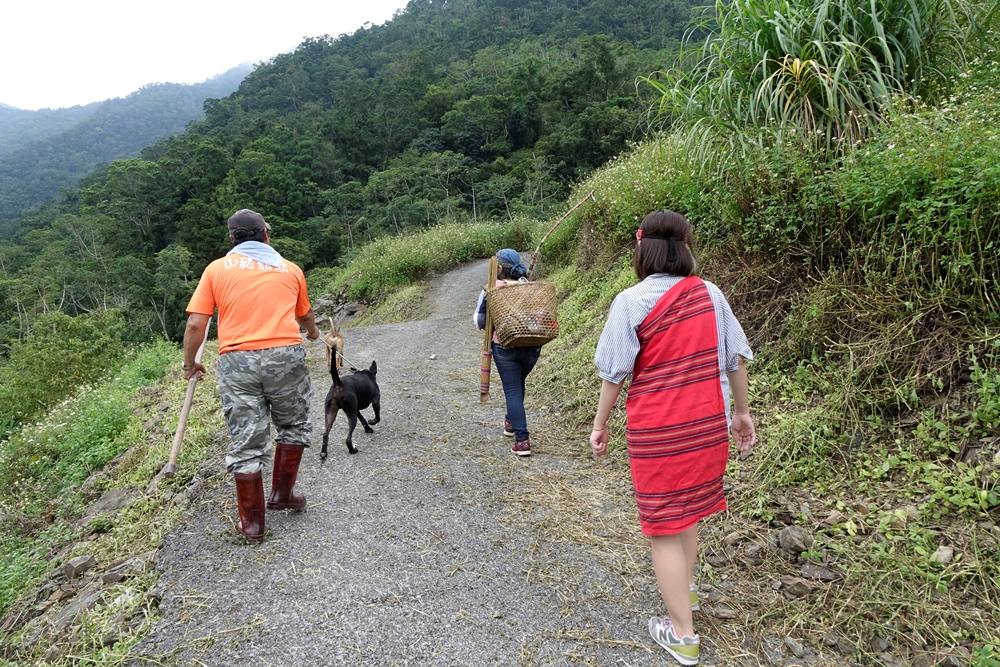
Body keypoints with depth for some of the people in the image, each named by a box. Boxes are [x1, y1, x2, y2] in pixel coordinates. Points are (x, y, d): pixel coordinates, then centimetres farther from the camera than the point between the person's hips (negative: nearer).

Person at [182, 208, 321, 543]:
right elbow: (304, 315, 32)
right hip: (284, 355, 0)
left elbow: (196, 324, 3)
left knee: (246, 443, 8)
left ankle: (252, 522, 19)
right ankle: (282, 494, 29)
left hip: (236, 361, 0)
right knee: (294, 425, 23)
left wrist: (190, 363, 19)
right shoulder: (290, 270, 15)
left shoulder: (216, 269, 11)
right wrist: (313, 332, 54)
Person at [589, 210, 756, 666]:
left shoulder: (631, 302, -14)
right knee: (689, 511, 25)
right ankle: (684, 590, 47)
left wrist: (599, 425, 1)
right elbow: (737, 358, 4)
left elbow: (614, 372, -11)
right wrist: (742, 411, 16)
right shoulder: (709, 294, -2)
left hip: (657, 431, -5)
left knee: (664, 528, 8)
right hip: (708, 424, 5)